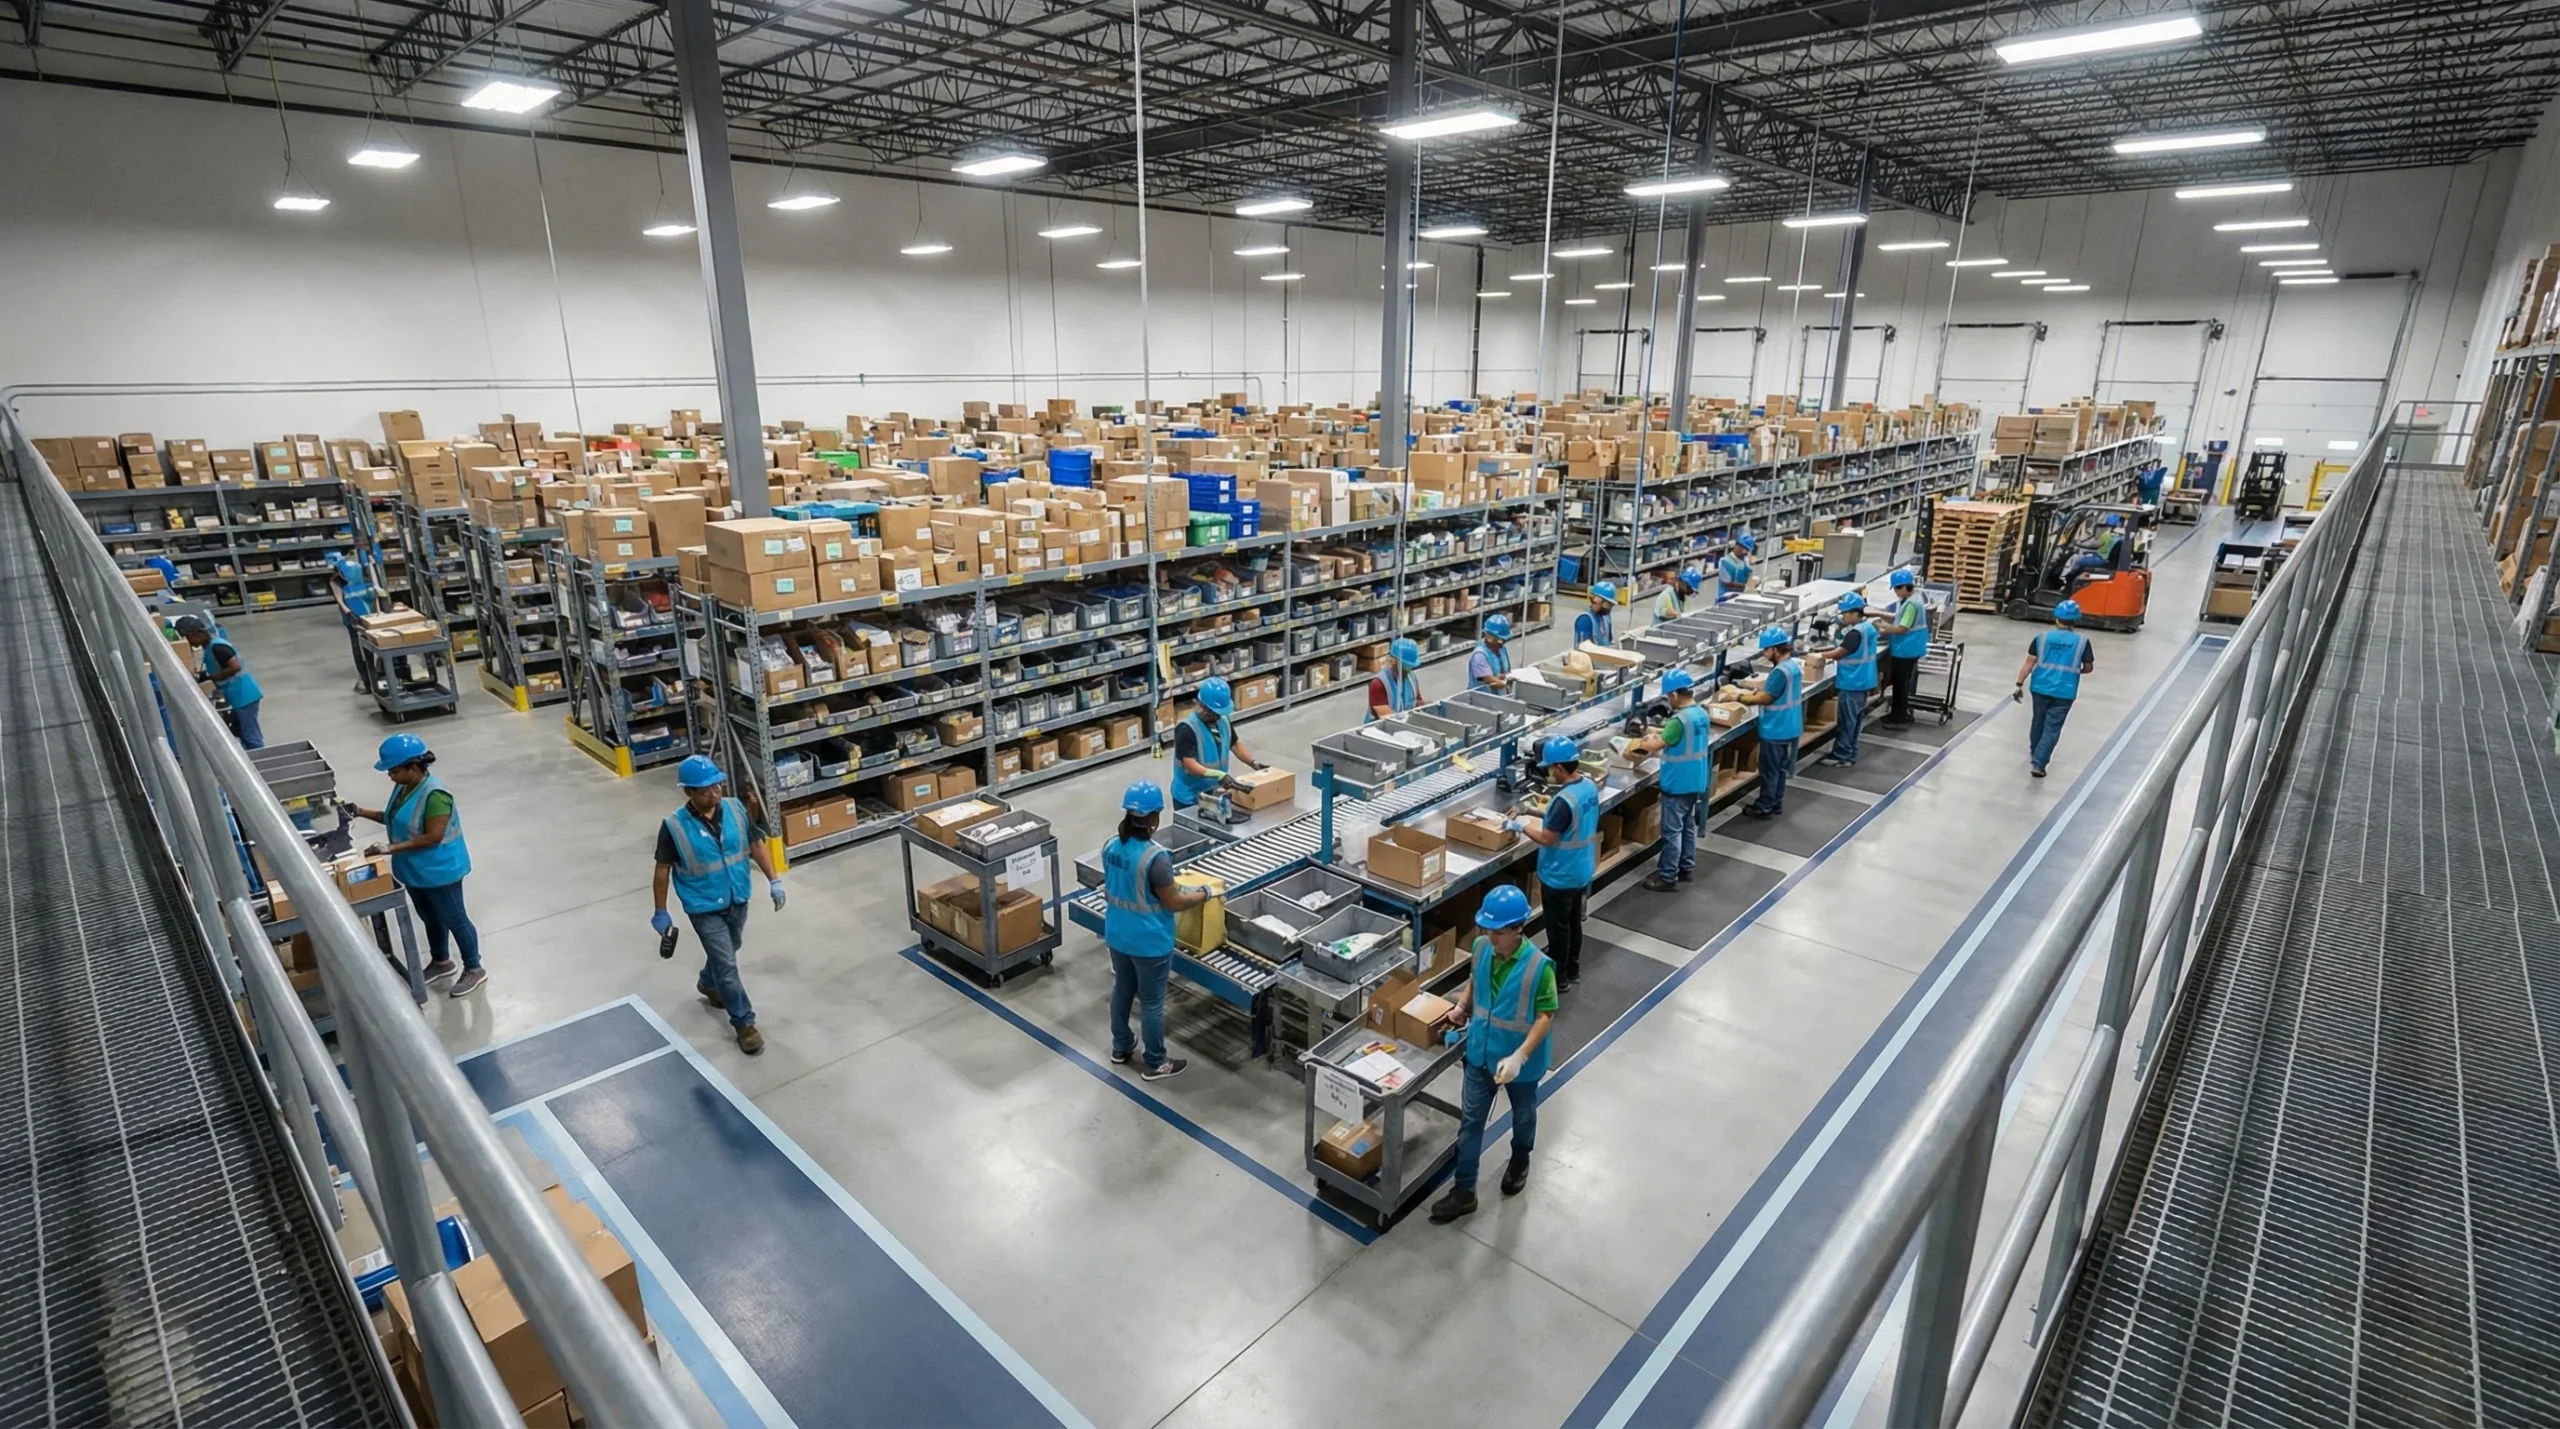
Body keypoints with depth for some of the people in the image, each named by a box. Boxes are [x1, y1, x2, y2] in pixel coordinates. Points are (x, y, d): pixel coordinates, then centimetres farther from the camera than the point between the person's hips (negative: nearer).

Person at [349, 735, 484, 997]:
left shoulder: (434, 794, -28)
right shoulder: (403, 787, 0)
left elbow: (433, 836, -28)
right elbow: (397, 819, 14)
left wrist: (391, 848, -28)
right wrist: (363, 812, 3)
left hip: (439, 872, -9)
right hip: (415, 871, 9)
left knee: (454, 920, 6)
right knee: (430, 918, 25)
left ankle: (474, 969, 21)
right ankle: (441, 962, 44)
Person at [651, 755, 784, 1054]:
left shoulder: (736, 810, -11)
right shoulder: (674, 827, -21)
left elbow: (756, 845, 2)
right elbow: (663, 870, -10)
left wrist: (774, 881, -1)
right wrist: (661, 912, -4)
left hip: (738, 901, 5)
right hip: (704, 909, -5)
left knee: (728, 951, 27)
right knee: (727, 966, -3)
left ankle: (707, 983, 58)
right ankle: (744, 1023, 12)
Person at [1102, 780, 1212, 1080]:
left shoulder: (1110, 847, -6)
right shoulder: (1155, 857, -28)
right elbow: (1173, 902, -20)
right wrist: (1203, 894, -3)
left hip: (1117, 935, 7)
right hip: (1149, 943, -7)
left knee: (1122, 990, 25)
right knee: (1151, 1002, 9)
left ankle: (1120, 1046, 44)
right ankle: (1156, 1064, 25)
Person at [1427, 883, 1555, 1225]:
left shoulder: (1539, 966, -28)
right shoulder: (1482, 947, -13)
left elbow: (1545, 1017, -21)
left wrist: (1518, 1057, -29)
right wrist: (1460, 1007, -8)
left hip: (1520, 1061, -3)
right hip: (1480, 1054, 4)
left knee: (1523, 1116, 24)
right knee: (1470, 1121, 11)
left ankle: (1520, 1161, 53)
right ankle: (1464, 1191, 25)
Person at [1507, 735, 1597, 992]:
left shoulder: (1564, 800, -30)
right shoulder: (1590, 787, -2)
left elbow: (1547, 839, -23)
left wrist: (1520, 827, -11)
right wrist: (1544, 816, 13)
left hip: (1560, 876, -9)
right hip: (1581, 871, 9)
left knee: (1558, 927, 8)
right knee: (1573, 921, 22)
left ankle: (1559, 978, 21)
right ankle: (1573, 970, 36)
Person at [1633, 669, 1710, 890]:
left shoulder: (1680, 720, -26)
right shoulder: (1701, 714, 3)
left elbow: (1656, 745, -21)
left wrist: (1641, 743, -1)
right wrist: (1659, 735, 9)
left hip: (1678, 785, -9)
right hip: (1695, 782, 9)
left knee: (1672, 831, 1)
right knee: (1688, 825, 20)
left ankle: (1668, 877, 9)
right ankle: (1687, 868, 32)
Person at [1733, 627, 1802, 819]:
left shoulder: (1781, 671, -26)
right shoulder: (1794, 664, 6)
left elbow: (1765, 698, -20)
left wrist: (1742, 698, -7)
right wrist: (1754, 693, 7)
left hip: (1776, 730, -10)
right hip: (1788, 727, 10)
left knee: (1769, 770, 3)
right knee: (1780, 768, 19)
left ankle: (1765, 808, 13)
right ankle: (1776, 804, 29)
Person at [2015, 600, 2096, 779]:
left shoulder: (2042, 637, -4)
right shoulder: (2082, 641, -5)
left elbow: (2029, 664, -4)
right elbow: (2088, 668, 4)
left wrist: (2019, 685, 0)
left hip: (2041, 687, 2)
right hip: (2065, 692, -2)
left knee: (2038, 722, 20)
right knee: (2052, 728, 2)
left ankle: (2035, 755, 38)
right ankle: (2038, 763, -7)